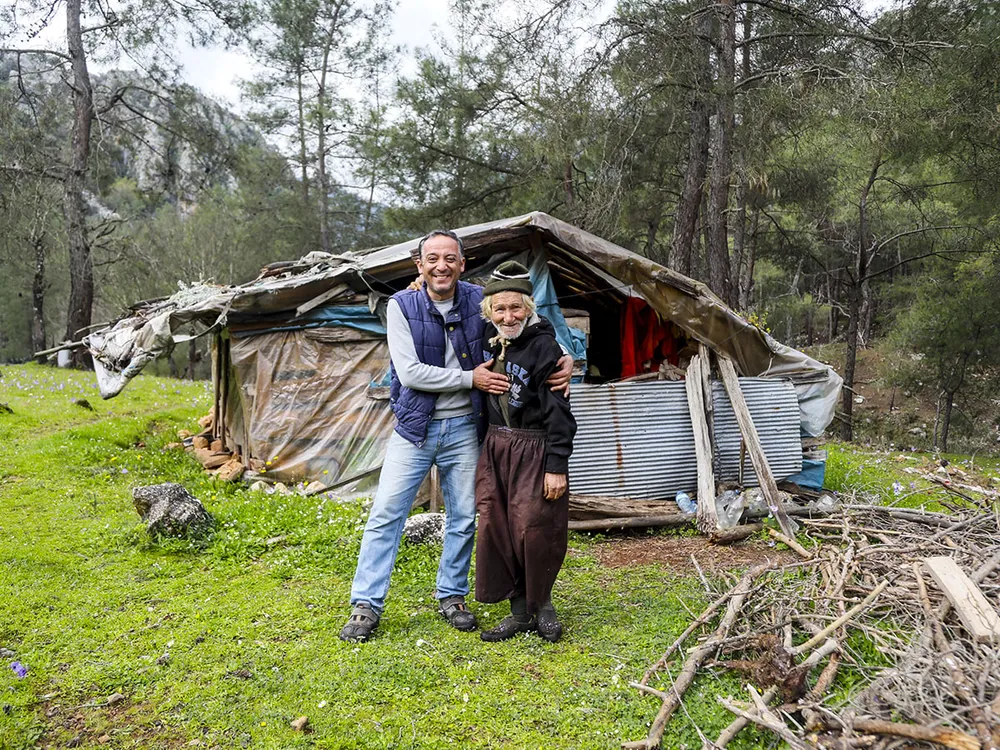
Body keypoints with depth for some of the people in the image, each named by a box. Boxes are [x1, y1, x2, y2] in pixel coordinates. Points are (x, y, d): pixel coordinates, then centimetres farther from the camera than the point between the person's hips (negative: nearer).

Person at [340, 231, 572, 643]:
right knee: (386, 513, -2)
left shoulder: (479, 301, -3)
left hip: (464, 427, 2)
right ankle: (366, 605, 9)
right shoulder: (402, 305, -8)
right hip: (415, 426, -2)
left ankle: (452, 596, 28)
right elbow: (409, 372, -16)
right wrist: (471, 378, -16)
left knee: (463, 518, 10)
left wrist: (566, 359, -13)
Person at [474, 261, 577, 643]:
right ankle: (520, 611, 20)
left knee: (535, 531, -5)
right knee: (497, 528, 5)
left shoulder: (544, 346, -14)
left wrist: (557, 466, -17)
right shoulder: (488, 339, 5)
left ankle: (542, 604, 21)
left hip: (534, 449, -6)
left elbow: (559, 412, -14)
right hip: (496, 447, 6)